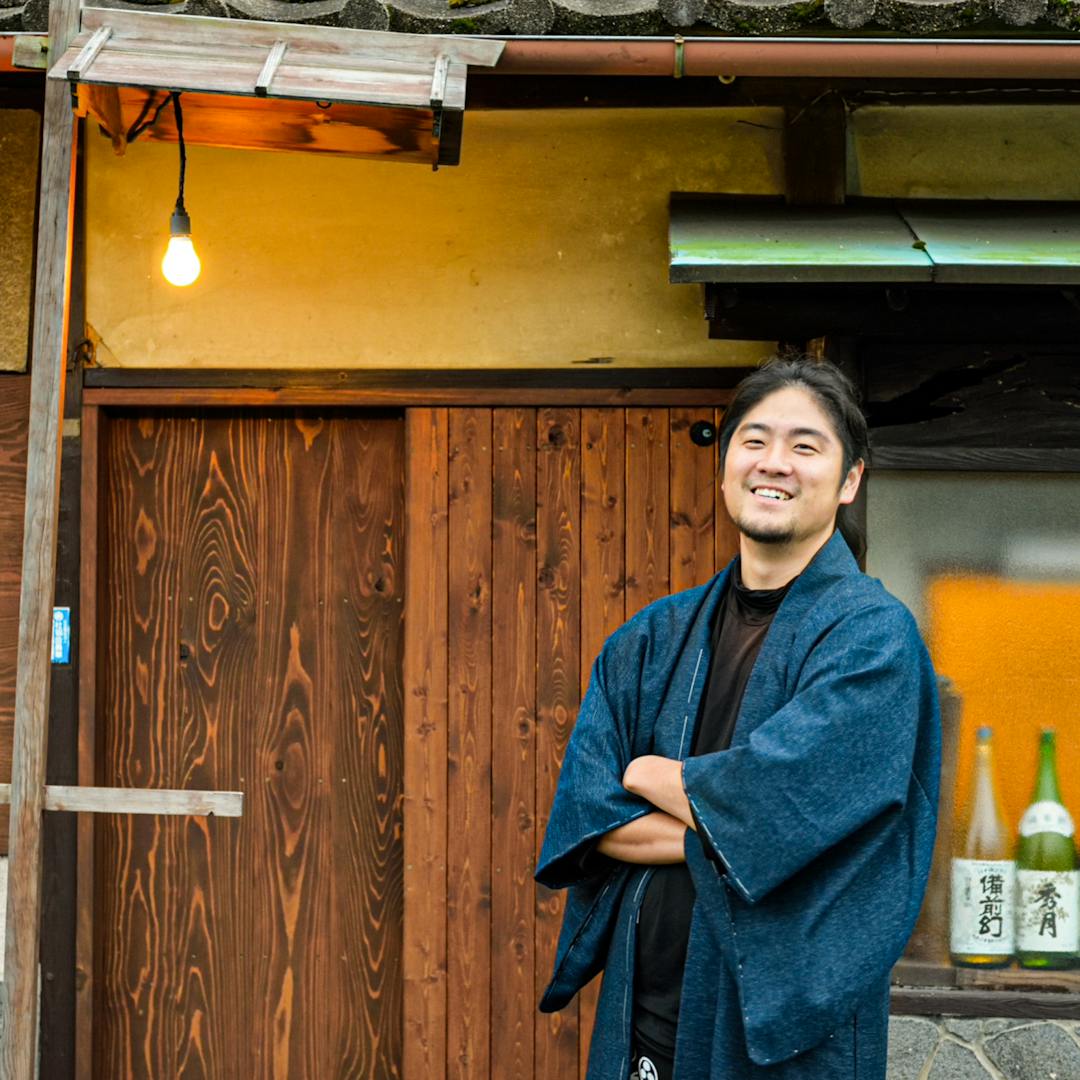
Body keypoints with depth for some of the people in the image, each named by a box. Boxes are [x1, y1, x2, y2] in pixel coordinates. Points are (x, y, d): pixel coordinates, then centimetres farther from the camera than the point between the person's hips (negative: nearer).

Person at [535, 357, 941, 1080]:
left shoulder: (872, 635, -9)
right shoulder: (653, 640, 6)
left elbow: (768, 795, -21)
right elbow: (584, 817, -3)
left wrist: (648, 774, -4)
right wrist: (740, 827, -16)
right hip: (641, 1010, 5)